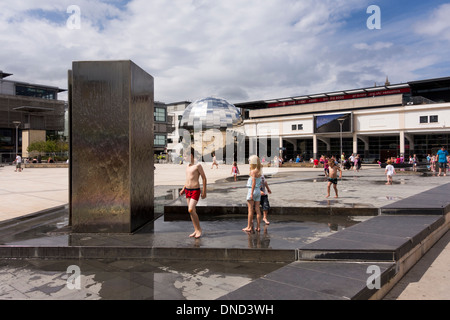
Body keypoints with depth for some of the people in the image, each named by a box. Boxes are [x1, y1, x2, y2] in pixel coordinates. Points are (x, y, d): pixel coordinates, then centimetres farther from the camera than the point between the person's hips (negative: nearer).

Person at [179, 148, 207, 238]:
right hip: (187, 190, 8)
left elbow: (204, 178, -9)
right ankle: (196, 230, 16)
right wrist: (183, 189, 17)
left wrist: (204, 191, -11)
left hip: (195, 190, -7)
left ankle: (199, 229, -2)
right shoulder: (187, 166, 12)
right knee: (192, 211, 8)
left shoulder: (197, 165, -11)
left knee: (191, 210, -16)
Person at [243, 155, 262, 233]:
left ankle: (249, 227, 3)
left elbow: (253, 183, -18)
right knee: (257, 210, 8)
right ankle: (258, 227, 11)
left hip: (252, 190, -7)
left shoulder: (253, 171, -14)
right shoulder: (259, 172, 9)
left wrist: (251, 193, -18)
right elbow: (260, 184, 13)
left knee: (250, 210, -1)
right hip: (258, 191, 7)